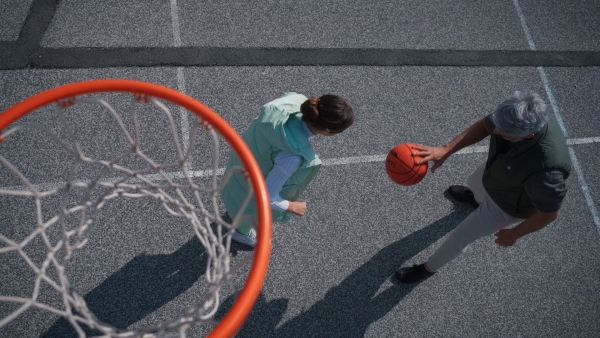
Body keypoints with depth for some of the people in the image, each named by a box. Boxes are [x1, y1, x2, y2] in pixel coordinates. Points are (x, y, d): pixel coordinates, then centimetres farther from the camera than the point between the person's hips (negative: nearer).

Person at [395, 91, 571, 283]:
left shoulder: (546, 169, -47)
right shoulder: (514, 112, -33)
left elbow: (550, 213, -29)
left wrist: (513, 235, -12)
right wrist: (445, 150, -24)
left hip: (507, 205, -5)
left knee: (460, 237, 13)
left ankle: (429, 268, 45)